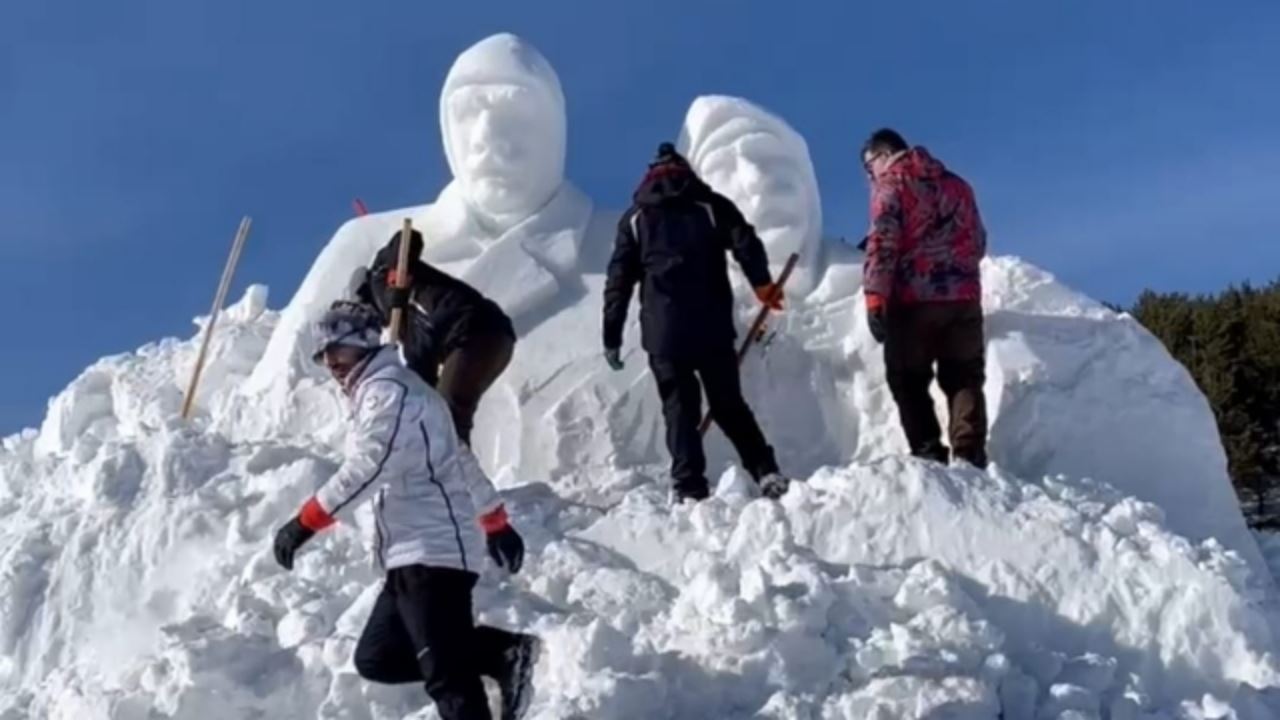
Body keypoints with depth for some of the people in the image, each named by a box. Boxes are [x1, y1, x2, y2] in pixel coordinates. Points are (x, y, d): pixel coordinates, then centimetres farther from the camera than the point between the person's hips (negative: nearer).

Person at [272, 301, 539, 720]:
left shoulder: (389, 389, -6)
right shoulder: (386, 391, 25)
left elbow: (367, 469, -20)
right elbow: (459, 460, 27)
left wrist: (305, 523, -18)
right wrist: (496, 523, 31)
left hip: (432, 551, -10)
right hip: (417, 554, 10)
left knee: (446, 673, -13)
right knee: (376, 659, 9)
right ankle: (504, 652, 5)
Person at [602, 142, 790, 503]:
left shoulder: (635, 217, 13)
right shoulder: (711, 205, 12)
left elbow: (618, 281, 9)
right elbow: (745, 242, -5)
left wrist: (612, 337, 10)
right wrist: (762, 284, -12)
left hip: (663, 333, -1)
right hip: (713, 328, 1)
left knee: (679, 410, 4)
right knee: (729, 405, 11)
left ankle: (690, 489, -2)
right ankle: (766, 472, 4)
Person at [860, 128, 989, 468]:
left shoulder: (891, 184, 1)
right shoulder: (956, 183, 19)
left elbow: (882, 242, -12)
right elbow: (979, 243, 25)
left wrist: (875, 297, -16)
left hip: (914, 300, -5)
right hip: (964, 297, 5)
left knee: (910, 381, 4)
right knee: (965, 380, 9)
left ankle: (928, 455, -5)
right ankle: (970, 457, -2)